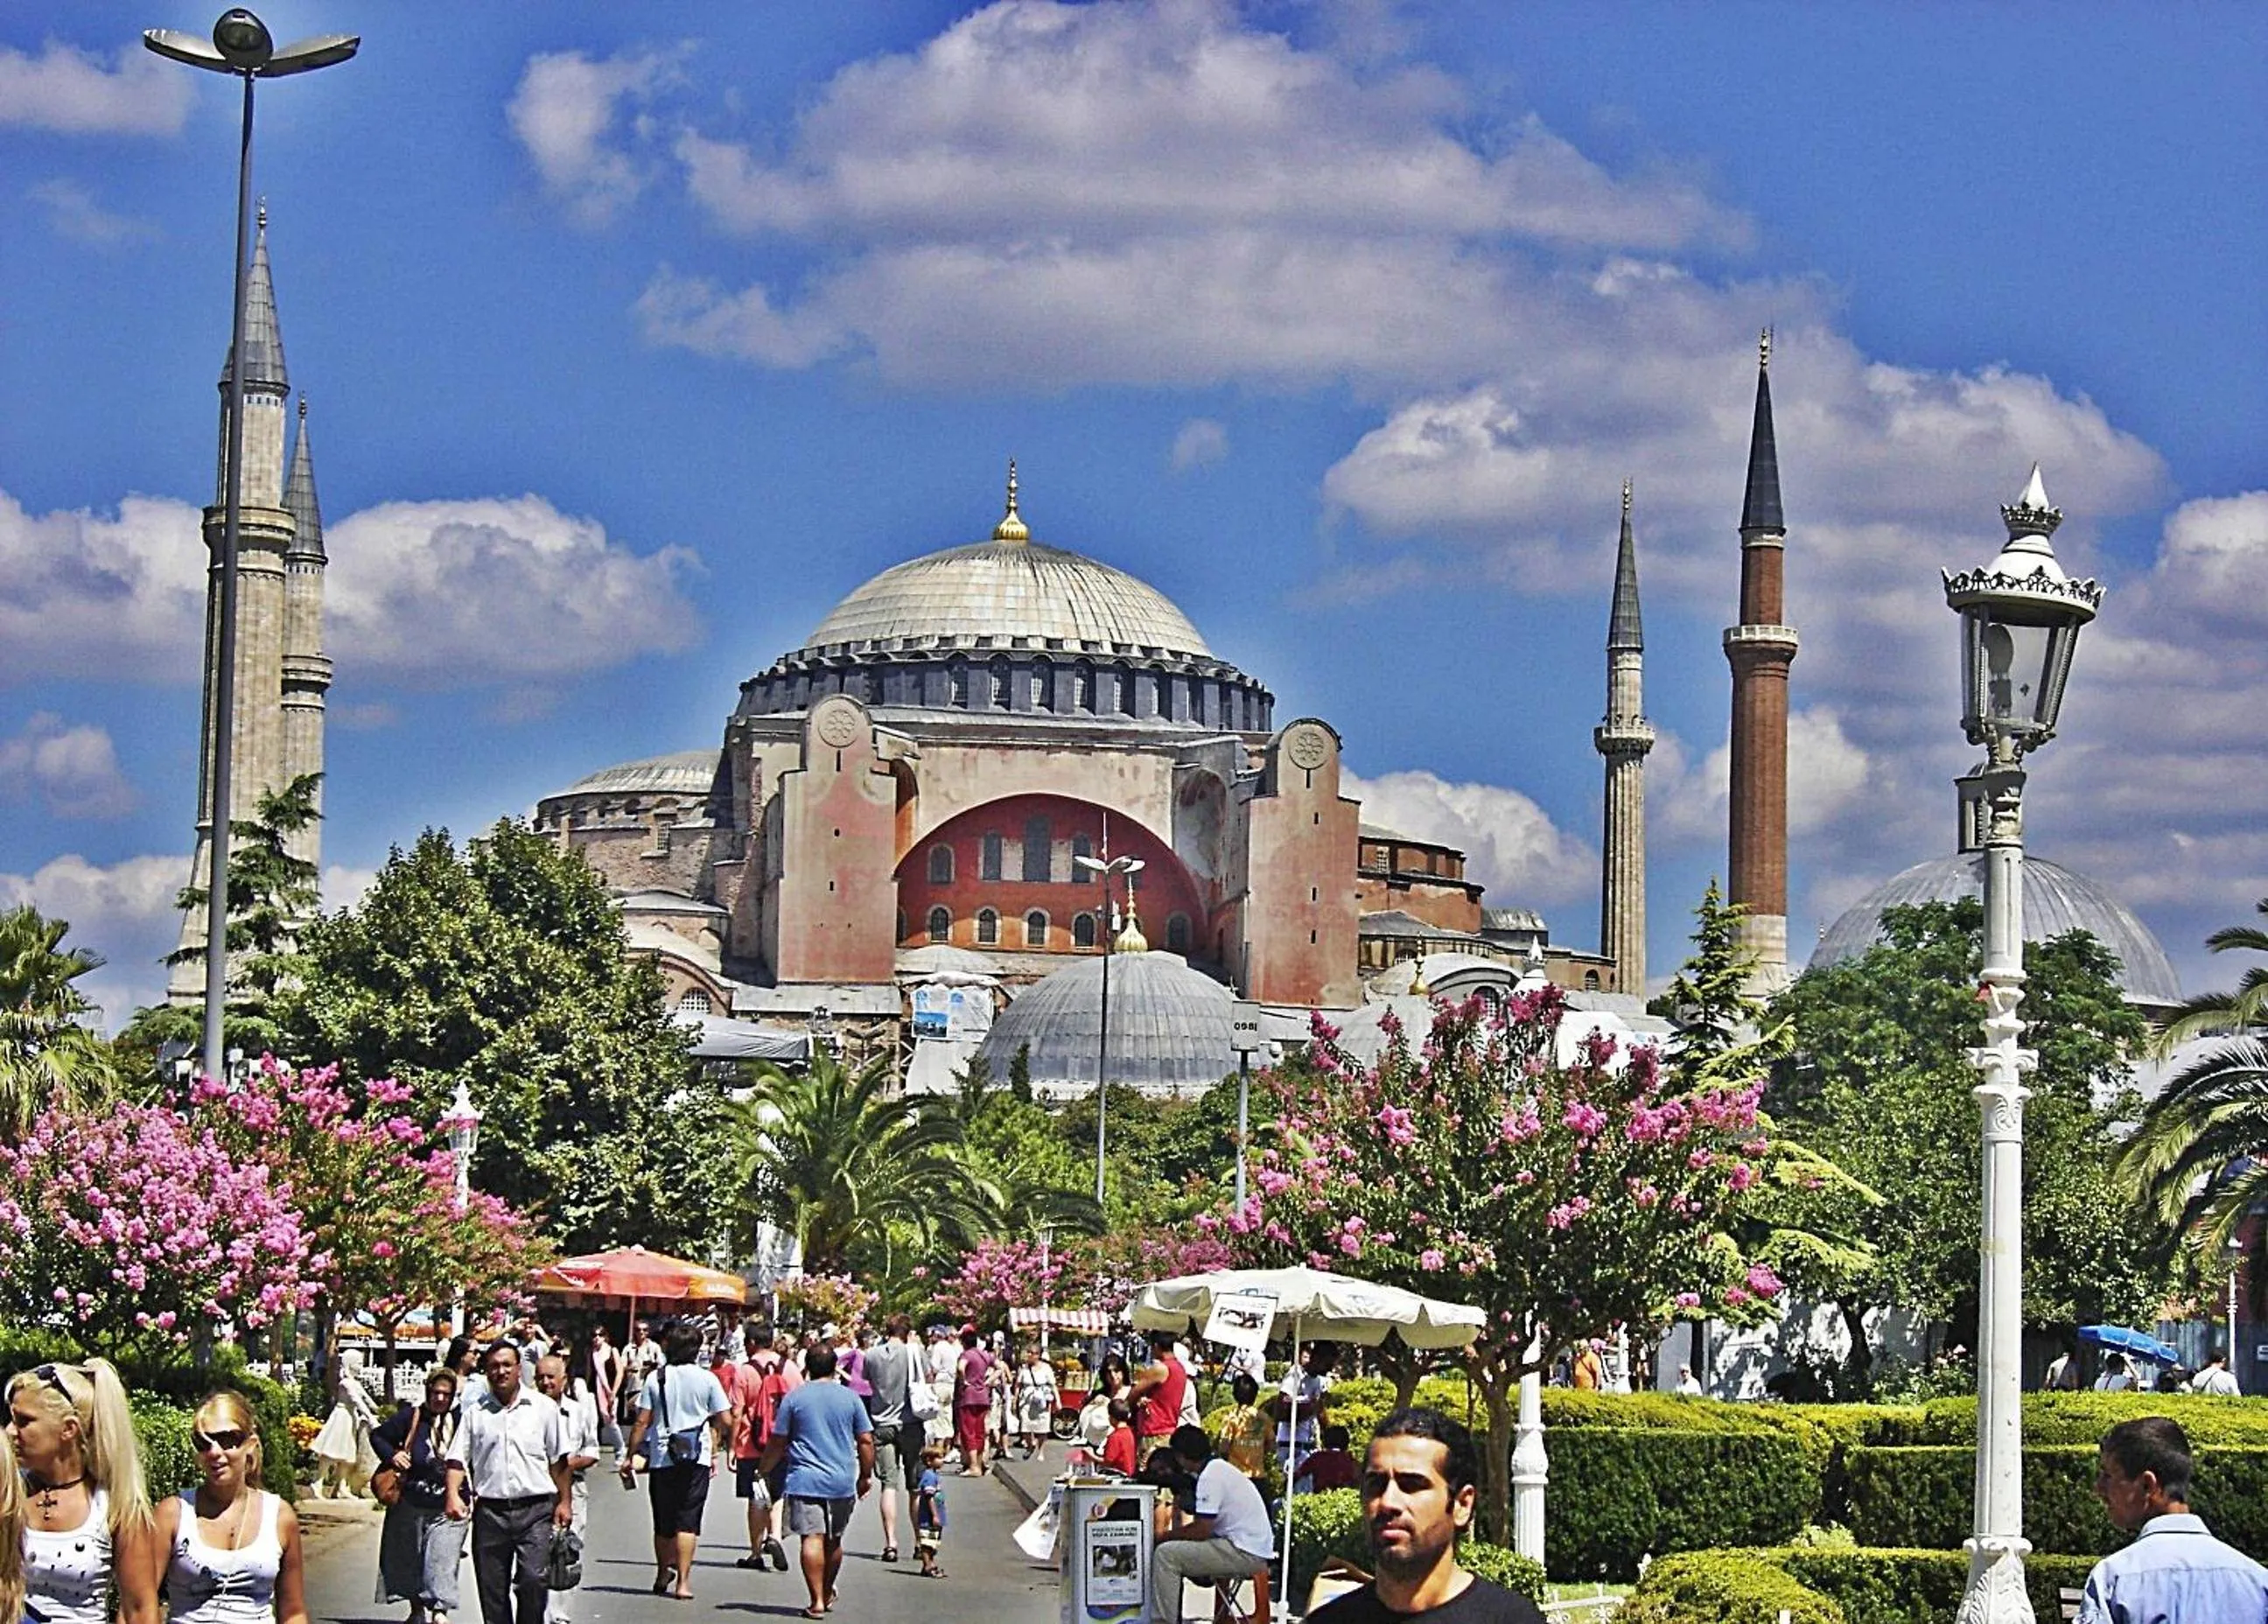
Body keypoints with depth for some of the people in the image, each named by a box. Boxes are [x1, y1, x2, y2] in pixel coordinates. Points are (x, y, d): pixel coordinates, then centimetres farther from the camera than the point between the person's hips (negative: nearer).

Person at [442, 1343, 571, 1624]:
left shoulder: (543, 1407, 7)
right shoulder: (476, 1412, 10)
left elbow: (558, 1460, 9)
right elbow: (457, 1458, 7)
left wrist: (564, 1501, 4)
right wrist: (453, 1494, -8)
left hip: (535, 1509, -2)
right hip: (490, 1510, 2)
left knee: (533, 1579, -14)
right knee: (491, 1587, 4)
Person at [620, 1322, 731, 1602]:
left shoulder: (655, 1378, -1)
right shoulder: (707, 1379, -3)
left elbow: (642, 1422, -2)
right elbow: (726, 1421, -3)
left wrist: (630, 1456, 6)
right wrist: (720, 1449, 14)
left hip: (662, 1457, 1)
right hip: (697, 1458, -1)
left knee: (663, 1521, 14)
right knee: (688, 1520, -2)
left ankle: (663, 1575, 28)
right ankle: (683, 1581, -10)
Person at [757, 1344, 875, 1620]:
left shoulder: (794, 1398, 0)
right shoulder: (850, 1398, 4)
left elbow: (778, 1442, 2)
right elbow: (866, 1441, 5)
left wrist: (764, 1470, 15)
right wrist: (866, 1475, 16)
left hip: (805, 1480, -3)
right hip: (842, 1481, 3)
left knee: (812, 1539, -7)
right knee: (834, 1540, 17)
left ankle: (817, 1602, -14)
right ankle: (828, 1593, 33)